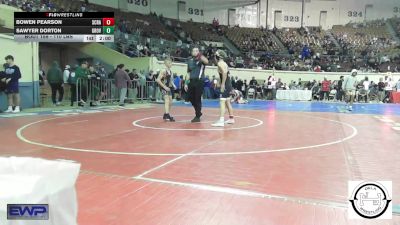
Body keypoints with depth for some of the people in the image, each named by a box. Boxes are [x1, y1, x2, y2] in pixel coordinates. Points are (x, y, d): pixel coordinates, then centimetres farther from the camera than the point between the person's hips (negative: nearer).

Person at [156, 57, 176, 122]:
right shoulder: (163, 71, -14)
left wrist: (173, 85, 4)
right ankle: (167, 115, -26)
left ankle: (166, 115, 24)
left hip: (169, 88, 8)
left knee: (170, 102, 11)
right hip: (164, 88, -8)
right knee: (167, 101, -19)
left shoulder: (170, 72, 10)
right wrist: (164, 87, -22)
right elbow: (158, 80, -21)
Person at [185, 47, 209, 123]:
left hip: (199, 82, -6)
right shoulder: (190, 61, 15)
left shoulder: (201, 60, -1)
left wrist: (200, 55, -36)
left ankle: (197, 116, 8)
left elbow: (206, 62, -26)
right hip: (191, 81, 6)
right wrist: (186, 83, 13)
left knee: (197, 99, -3)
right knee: (191, 98, 10)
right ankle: (198, 112, 30)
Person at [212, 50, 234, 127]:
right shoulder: (223, 63, 18)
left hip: (225, 85, -10)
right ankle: (231, 118, 29)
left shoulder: (220, 63, -11)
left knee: (222, 102, -14)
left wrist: (222, 84, -26)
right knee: (227, 102, 19)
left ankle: (221, 121, -20)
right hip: (228, 84, 10)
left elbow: (224, 73, -26)